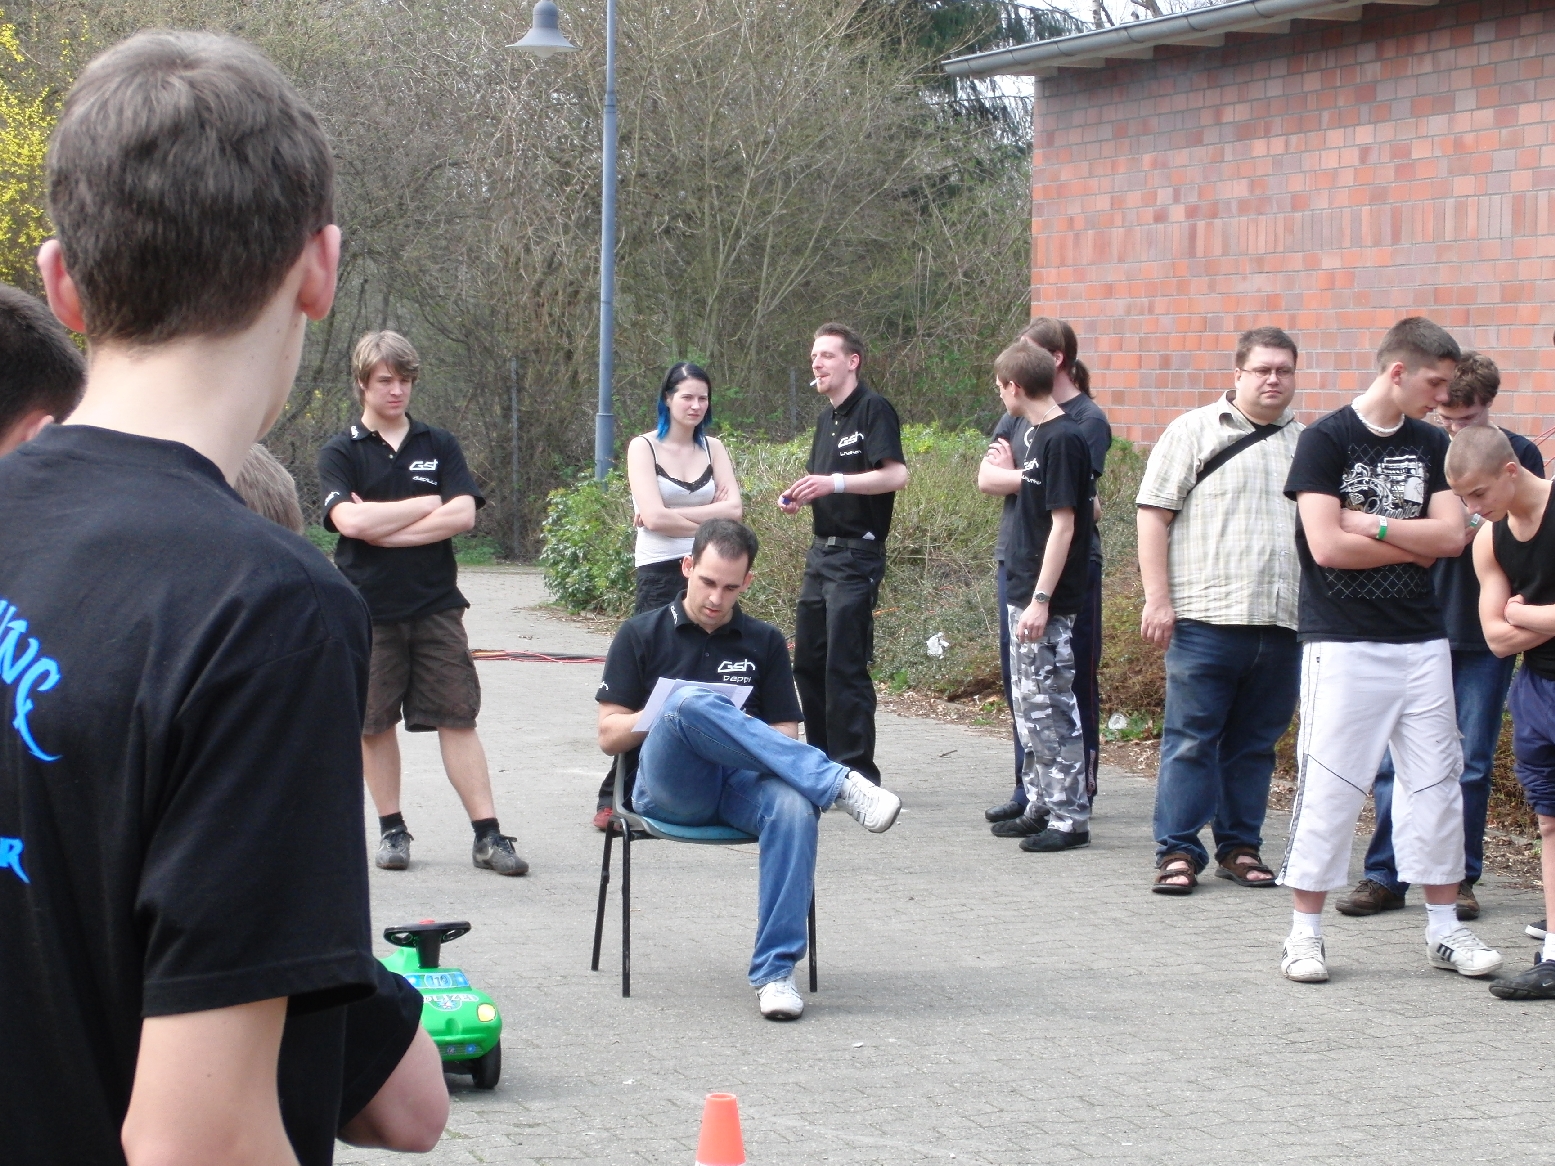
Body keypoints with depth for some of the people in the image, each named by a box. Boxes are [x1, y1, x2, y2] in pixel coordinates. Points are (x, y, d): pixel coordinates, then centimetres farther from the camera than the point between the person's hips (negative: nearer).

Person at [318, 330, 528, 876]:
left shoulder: (439, 446, 9)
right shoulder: (340, 453, 3)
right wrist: (428, 505, -6)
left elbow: (463, 516, -4)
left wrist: (383, 527, -10)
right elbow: (349, 520, -14)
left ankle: (487, 833, -4)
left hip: (436, 605, 1)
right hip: (368, 609, -1)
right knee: (374, 723, 5)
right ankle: (392, 829, 18)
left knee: (458, 717, -2)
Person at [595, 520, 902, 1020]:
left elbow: (784, 735, 13)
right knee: (693, 703, -35)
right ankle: (841, 784, -37)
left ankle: (774, 971, -34)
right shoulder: (641, 635, 14)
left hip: (739, 788, 2)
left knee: (794, 805, -36)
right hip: (666, 789, -2)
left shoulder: (764, 642, 18)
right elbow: (609, 736, 8)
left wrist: (744, 743, -11)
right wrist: (668, 713, -11)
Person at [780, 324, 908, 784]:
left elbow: (896, 474, -21)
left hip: (857, 555, -9)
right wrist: (798, 498, 7)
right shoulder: (826, 418, 18)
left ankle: (857, 772, -5)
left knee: (845, 664, -10)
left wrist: (835, 483, -28)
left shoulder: (873, 409, -10)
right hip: (822, 551, 9)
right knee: (807, 661, 11)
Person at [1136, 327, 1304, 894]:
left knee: (1255, 743, 10)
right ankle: (1178, 852, 4)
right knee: (1191, 741, -2)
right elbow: (1153, 514, -2)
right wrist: (1158, 599, -9)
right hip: (1207, 615, -4)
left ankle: (1240, 847, 19)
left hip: (1283, 621, 4)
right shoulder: (1195, 432, 2)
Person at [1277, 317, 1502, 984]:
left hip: (1422, 641, 5)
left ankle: (1444, 928, 17)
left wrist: (1369, 524, -11)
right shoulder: (1326, 440, -7)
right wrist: (1413, 545, -5)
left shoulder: (1431, 445, 10)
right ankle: (1305, 933, 5)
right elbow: (1327, 545, -16)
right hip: (1343, 645, -5)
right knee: (1329, 786, -4)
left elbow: (1452, 536, -2)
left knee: (1435, 784, 8)